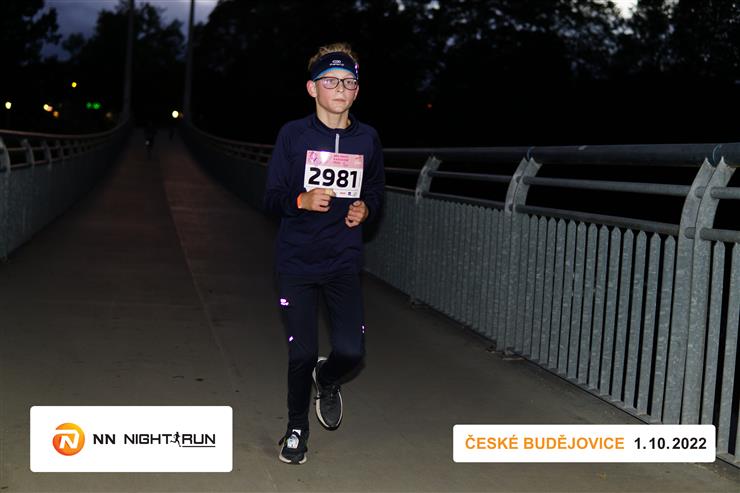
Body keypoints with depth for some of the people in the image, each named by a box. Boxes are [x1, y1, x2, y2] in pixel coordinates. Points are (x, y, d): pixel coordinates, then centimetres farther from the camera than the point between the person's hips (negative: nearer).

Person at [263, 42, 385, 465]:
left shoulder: (367, 139, 4)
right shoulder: (294, 134, -4)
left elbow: (377, 194, 15)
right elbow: (272, 197, -3)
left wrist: (365, 209, -7)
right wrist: (302, 200, -23)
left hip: (345, 260, 2)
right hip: (297, 261, -2)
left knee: (351, 351, -8)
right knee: (302, 354, 2)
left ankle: (326, 379, 30)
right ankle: (297, 427, 27)